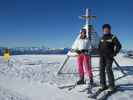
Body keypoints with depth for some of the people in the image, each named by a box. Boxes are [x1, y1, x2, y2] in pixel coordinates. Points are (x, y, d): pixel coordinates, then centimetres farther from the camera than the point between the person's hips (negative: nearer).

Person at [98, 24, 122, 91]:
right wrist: (99, 52, 12)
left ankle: (111, 85, -8)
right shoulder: (102, 38, 16)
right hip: (102, 56, 5)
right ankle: (103, 85, 4)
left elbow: (119, 46, -6)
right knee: (102, 69, -2)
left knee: (108, 69, -16)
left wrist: (114, 53, -14)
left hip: (109, 56, -5)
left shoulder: (113, 37, -1)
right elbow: (99, 46, 27)